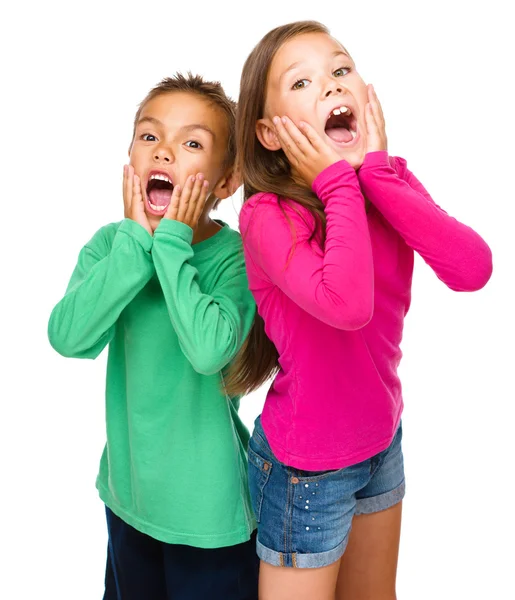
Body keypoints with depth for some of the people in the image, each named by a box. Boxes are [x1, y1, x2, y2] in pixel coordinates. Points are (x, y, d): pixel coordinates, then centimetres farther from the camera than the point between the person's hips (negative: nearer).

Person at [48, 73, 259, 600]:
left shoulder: (235, 256, -18)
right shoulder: (110, 244, -7)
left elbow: (209, 350, -35)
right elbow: (67, 336, -22)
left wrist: (172, 242, -27)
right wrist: (137, 241, -25)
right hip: (129, 489, 4)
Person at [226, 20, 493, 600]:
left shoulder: (391, 181, -5)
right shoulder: (268, 215, -22)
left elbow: (472, 268, -21)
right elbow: (347, 305, -41)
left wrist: (376, 170, -23)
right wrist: (339, 182, -28)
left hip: (381, 439, 6)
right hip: (306, 466, -6)